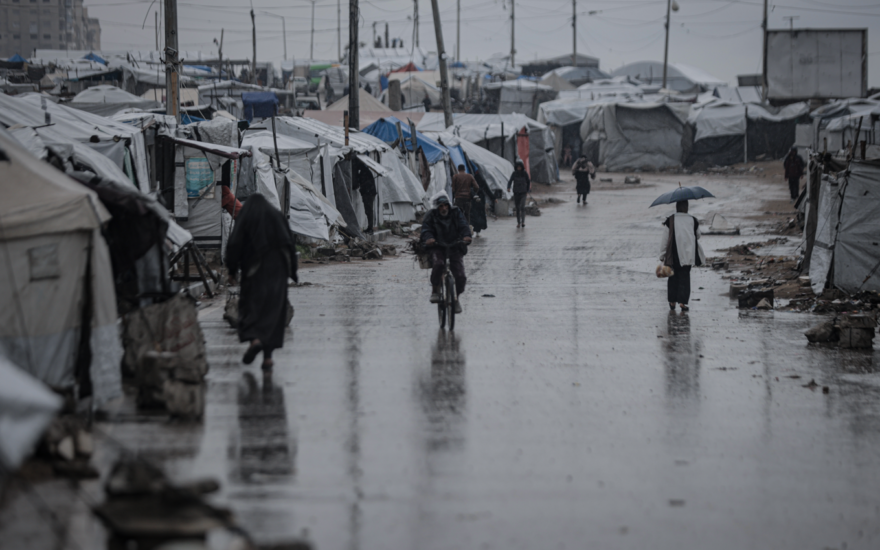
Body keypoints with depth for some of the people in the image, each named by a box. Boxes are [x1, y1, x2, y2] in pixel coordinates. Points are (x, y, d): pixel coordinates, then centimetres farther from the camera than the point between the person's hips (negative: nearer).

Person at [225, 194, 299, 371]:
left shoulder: (245, 218, 3)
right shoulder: (277, 216, 12)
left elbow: (234, 244, -6)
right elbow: (291, 242, 7)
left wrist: (232, 270, 0)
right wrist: (291, 270, 10)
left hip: (255, 270, -2)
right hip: (277, 269, 3)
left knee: (251, 306, 4)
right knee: (273, 309, 6)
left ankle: (254, 340, -26)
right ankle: (268, 356, 0)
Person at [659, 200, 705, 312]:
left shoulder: (670, 221, -7)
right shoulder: (693, 221, -1)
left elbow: (665, 240, -6)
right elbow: (698, 236, 12)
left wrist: (662, 256, 1)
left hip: (674, 255, -1)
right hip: (688, 254, 1)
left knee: (673, 278, 13)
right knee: (685, 277, 6)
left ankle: (672, 302, 16)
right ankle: (682, 301, -6)